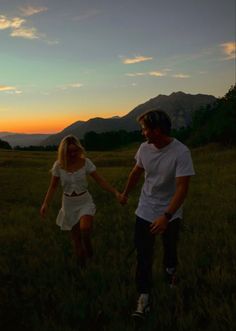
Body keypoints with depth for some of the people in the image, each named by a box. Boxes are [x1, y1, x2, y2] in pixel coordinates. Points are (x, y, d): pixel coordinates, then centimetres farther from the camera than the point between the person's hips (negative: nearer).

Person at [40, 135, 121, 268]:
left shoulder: (85, 162, -12)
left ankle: (88, 244, 9)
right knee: (76, 237, 8)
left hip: (85, 201, -1)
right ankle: (83, 266, 27)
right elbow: (53, 186, 1)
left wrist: (116, 192, -23)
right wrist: (46, 204, -11)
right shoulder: (58, 165, -9)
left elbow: (100, 180, -12)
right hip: (69, 203, 2)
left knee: (85, 229, -27)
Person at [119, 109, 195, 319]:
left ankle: (170, 269, 53)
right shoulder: (145, 148, -9)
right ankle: (144, 297, 11)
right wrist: (125, 194, 22)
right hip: (145, 212, 3)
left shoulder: (181, 153, -24)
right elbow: (136, 173, 10)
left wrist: (166, 216, -36)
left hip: (170, 214, -2)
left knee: (170, 248, 21)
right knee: (143, 256, 0)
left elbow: (182, 188, -27)